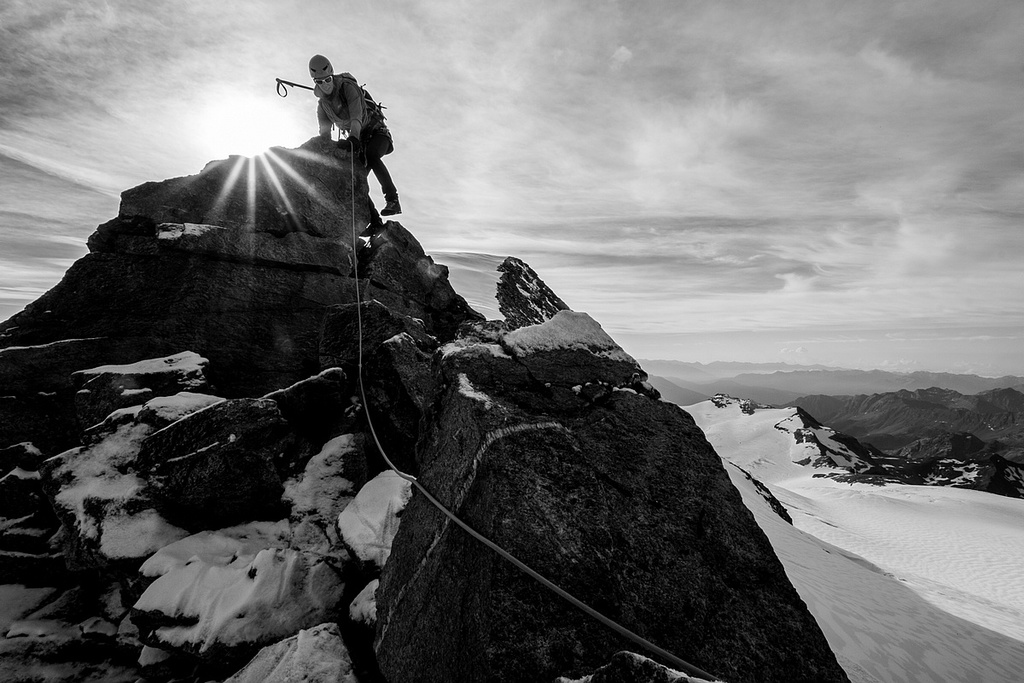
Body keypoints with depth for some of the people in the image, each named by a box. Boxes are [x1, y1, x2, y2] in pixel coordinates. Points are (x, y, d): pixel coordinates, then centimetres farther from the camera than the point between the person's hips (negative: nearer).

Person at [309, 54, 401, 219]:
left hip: (377, 132, -7)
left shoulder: (348, 87, -18)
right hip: (360, 138, 7)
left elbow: (356, 116, -33)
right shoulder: (322, 105, 1)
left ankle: (392, 200, -36)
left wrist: (353, 138, -51)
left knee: (371, 157, -35)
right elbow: (324, 133, 4)